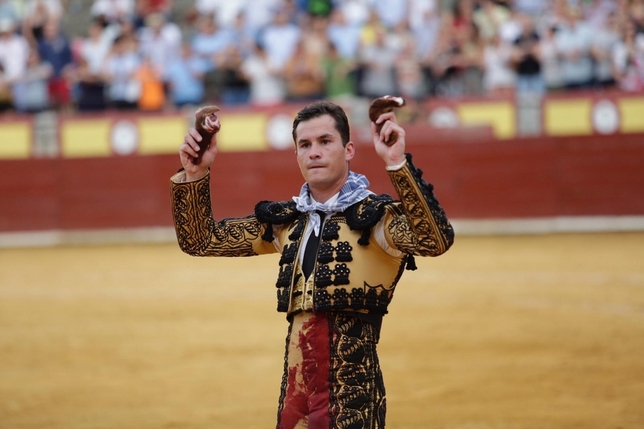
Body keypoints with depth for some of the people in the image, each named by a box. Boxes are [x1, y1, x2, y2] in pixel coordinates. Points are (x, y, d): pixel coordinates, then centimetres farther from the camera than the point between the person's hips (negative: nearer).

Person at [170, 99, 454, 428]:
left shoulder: (373, 215, -8)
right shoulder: (285, 221, 9)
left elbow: (436, 240, -27)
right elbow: (199, 240, 15)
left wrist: (397, 164, -35)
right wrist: (195, 174, 0)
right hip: (294, 387, 6)